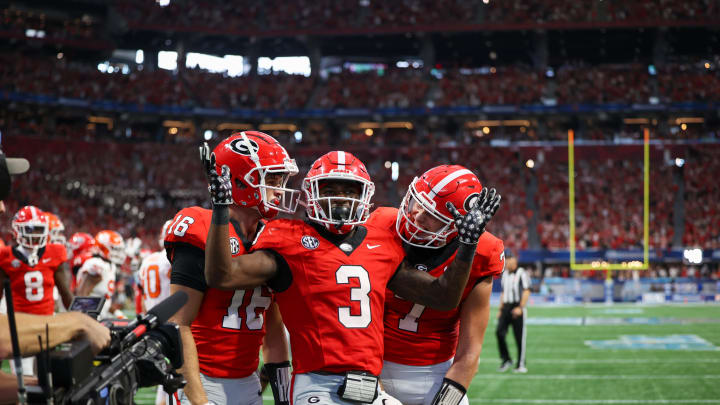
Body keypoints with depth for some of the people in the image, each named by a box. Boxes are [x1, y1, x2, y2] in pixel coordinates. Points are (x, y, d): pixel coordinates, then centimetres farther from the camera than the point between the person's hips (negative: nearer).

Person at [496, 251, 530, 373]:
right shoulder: (505, 275, 15)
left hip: (517, 307, -6)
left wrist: (520, 307, -20)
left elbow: (526, 291, -11)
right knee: (499, 332, -6)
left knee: (519, 336, -2)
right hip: (506, 307, 6)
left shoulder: (521, 274, -7)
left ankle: (521, 364, 6)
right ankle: (506, 359, 6)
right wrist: (500, 309, 17)